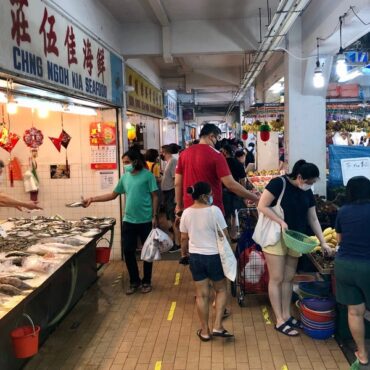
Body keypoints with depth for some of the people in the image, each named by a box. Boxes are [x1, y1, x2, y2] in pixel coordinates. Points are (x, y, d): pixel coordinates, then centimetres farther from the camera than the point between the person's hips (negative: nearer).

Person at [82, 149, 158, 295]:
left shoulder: (147, 175, -7)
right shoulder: (125, 177, 8)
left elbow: (155, 197, -6)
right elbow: (113, 195, 14)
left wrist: (155, 216, -11)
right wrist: (92, 199, 9)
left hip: (146, 221, -4)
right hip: (128, 221, 5)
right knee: (128, 251, 6)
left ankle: (146, 282, 24)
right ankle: (134, 281, 23)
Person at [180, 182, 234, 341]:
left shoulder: (186, 213, -1)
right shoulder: (214, 210, -15)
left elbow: (184, 238, 8)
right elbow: (224, 235, -10)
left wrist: (183, 250, 28)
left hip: (195, 256, 4)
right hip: (213, 256, -4)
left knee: (202, 294, 11)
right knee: (221, 289, 16)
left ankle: (205, 331, 20)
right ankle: (217, 326, 8)